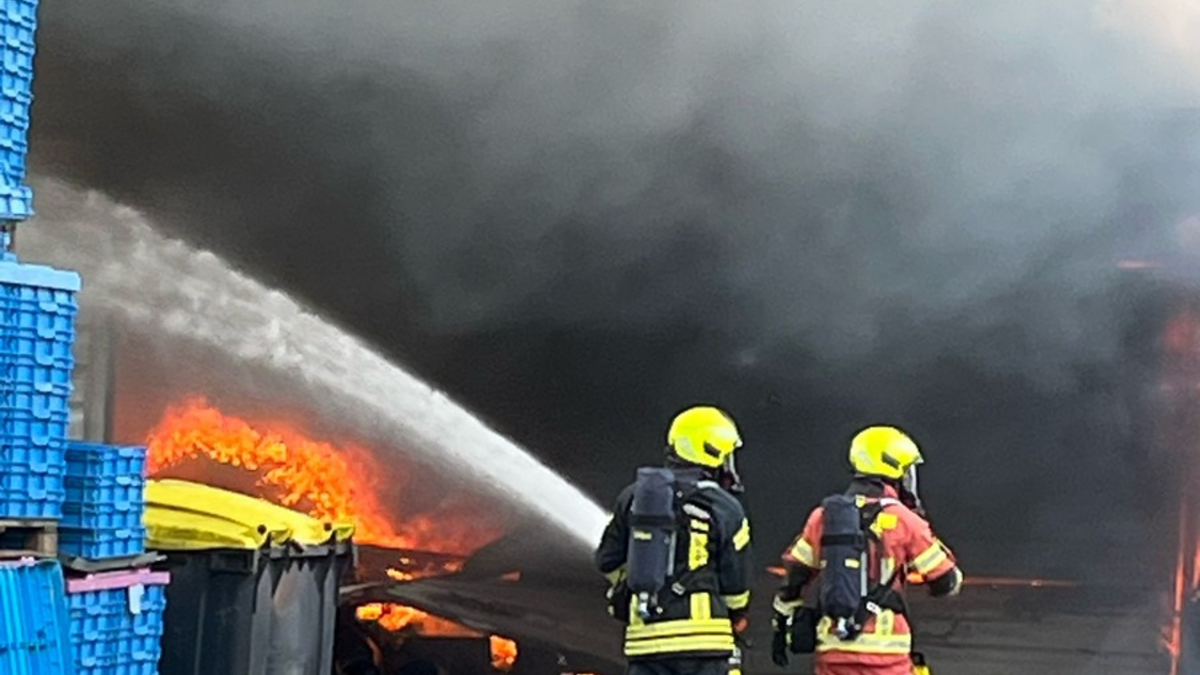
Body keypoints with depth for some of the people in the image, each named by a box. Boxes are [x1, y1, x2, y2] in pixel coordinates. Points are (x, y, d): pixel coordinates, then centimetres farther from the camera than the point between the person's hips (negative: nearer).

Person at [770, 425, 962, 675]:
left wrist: (782, 626, 22)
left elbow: (794, 575, 12)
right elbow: (947, 582, 3)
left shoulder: (823, 516, 8)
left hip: (832, 648, 4)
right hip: (884, 649, -4)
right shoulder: (902, 519, -4)